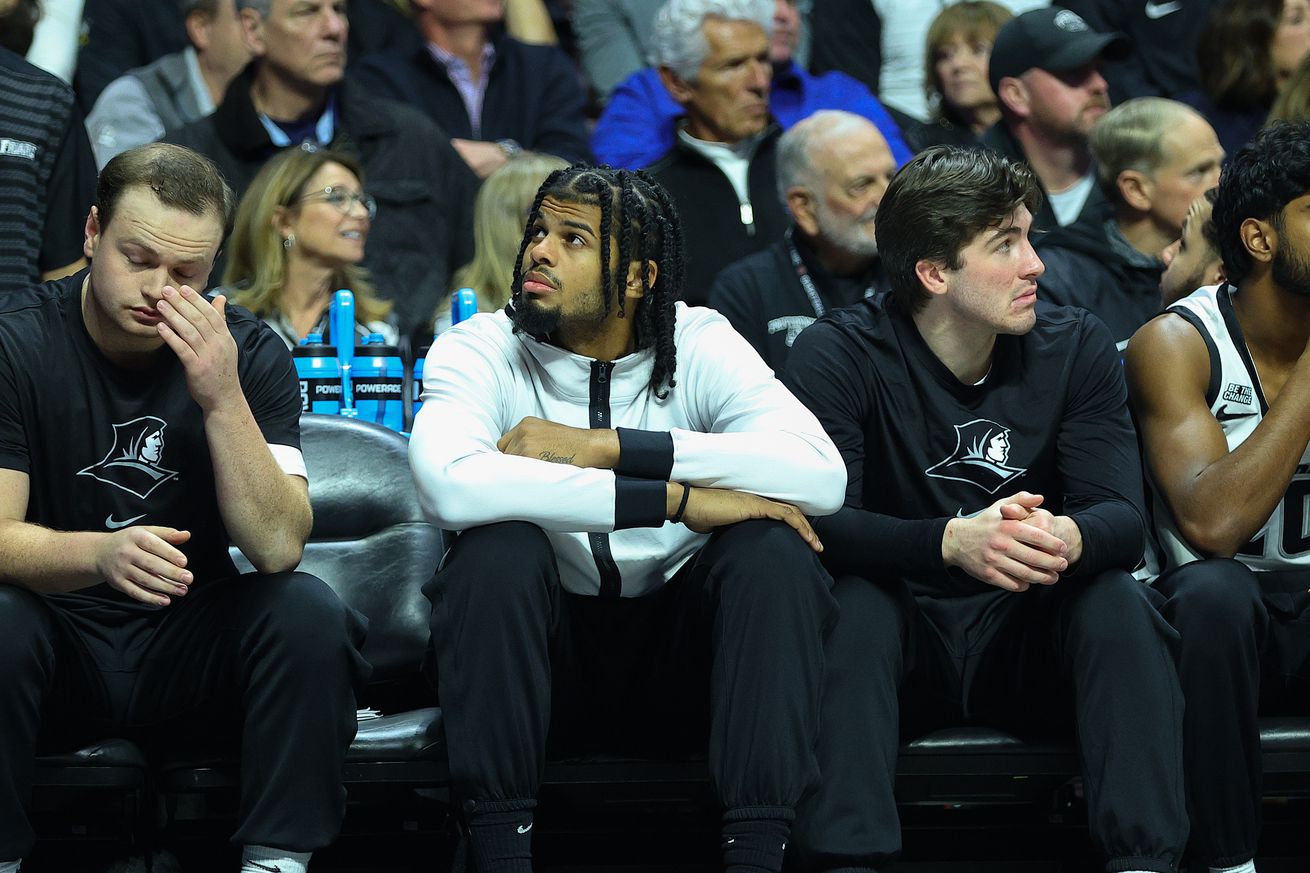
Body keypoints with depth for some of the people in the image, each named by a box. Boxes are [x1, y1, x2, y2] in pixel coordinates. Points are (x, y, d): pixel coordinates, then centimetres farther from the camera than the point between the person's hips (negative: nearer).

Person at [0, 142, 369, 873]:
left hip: (189, 649, 2)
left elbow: (279, 546, -15)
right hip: (61, 648, -2)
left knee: (308, 612, -26)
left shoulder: (250, 353, -4)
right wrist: (101, 554, -40)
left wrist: (223, 398, -27)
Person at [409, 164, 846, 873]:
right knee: (498, 543, -29)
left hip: (678, 660, 1)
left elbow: (822, 475, -24)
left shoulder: (699, 344, -4)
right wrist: (678, 500, -33)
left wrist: (603, 446, -27)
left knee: (775, 548, -24)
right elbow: (450, 487, -32)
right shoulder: (478, 351, -7)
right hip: (541, 654, -1)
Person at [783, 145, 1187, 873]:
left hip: (1029, 643, 2)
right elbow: (821, 520, -24)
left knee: (1117, 599, -26)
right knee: (854, 600, -32)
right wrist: (951, 542, -42)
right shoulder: (839, 355, -11)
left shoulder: (1077, 349, -2)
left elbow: (1123, 515, -12)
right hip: (900, 646, -2)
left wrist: (1070, 538, -38)